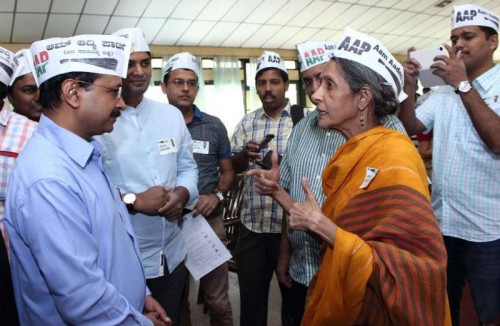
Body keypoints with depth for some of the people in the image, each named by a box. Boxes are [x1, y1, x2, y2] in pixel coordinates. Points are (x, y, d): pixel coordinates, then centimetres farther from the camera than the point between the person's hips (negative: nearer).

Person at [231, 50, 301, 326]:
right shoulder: (246, 123, 8)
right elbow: (234, 166, 8)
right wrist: (245, 153, -14)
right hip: (252, 224, 3)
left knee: (294, 295, 14)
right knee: (251, 296, 17)